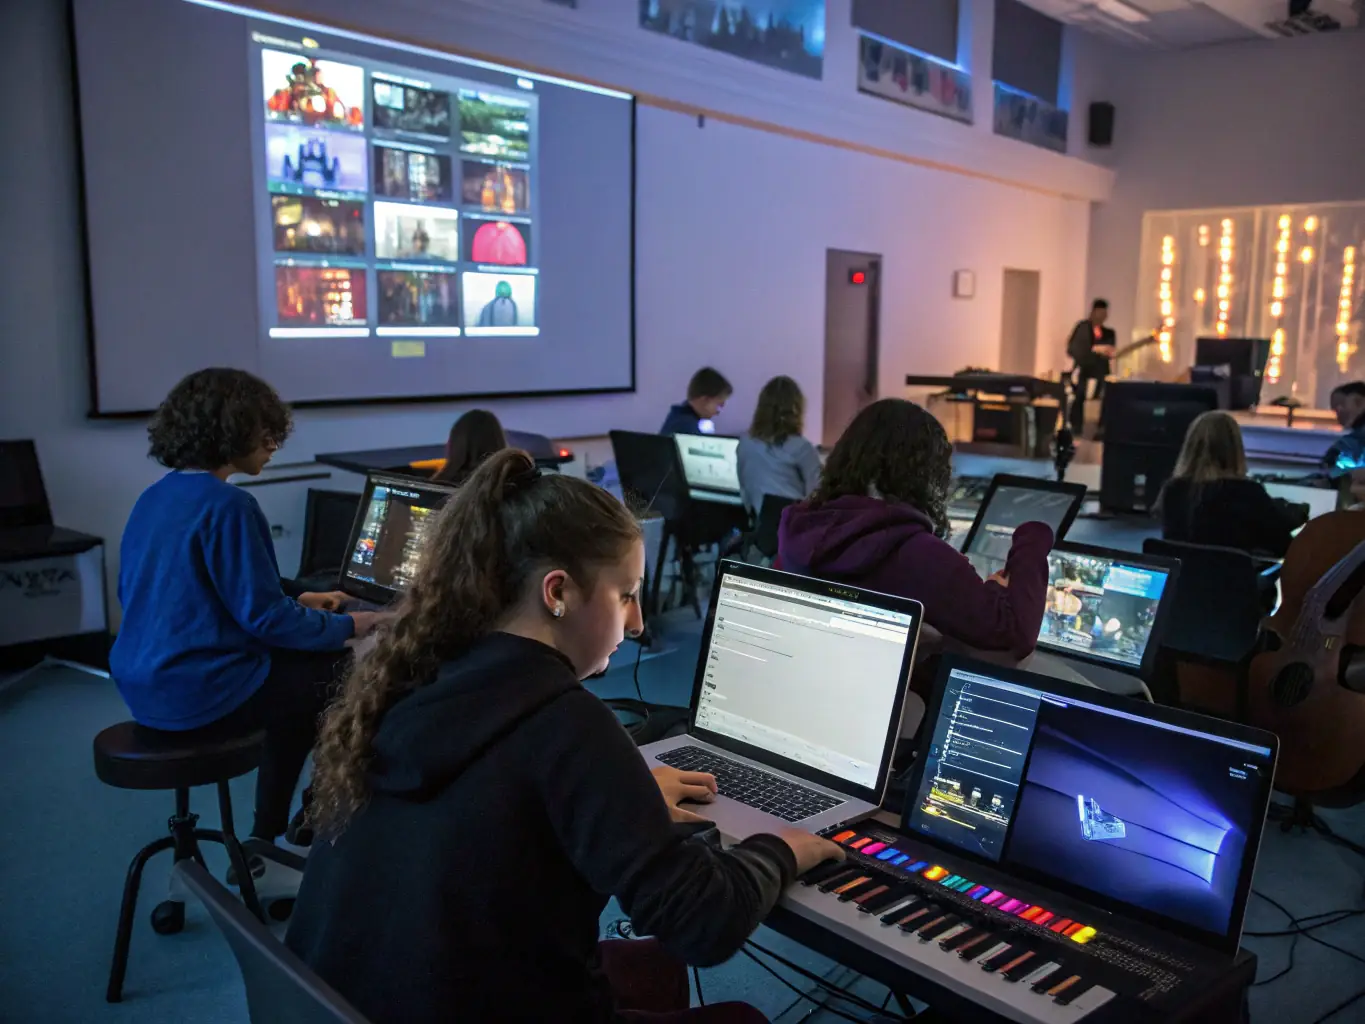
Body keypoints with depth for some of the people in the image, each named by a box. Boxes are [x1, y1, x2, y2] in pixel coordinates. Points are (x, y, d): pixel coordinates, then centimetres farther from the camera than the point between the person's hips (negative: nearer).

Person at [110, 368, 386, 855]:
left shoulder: (153, 497, 10)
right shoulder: (227, 505, -19)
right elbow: (264, 618, -20)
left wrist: (295, 604, 20)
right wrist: (346, 626, -4)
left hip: (144, 686, 10)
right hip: (200, 691, -9)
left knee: (303, 670, 25)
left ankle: (266, 838, 26)